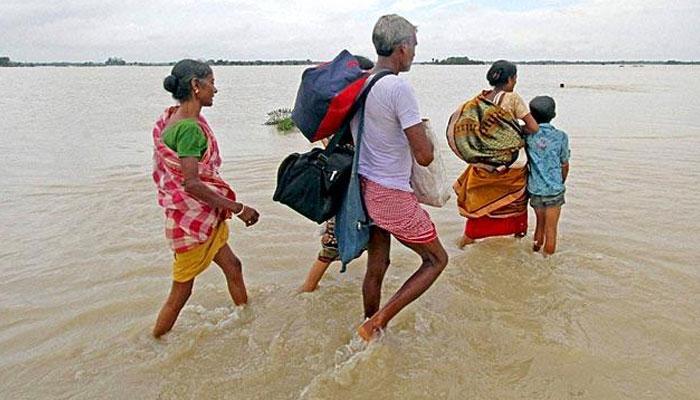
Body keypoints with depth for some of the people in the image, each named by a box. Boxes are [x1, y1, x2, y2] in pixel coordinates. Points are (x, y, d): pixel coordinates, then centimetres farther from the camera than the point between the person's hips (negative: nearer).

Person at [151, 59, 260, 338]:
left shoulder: (174, 117, 6)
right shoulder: (189, 128, -24)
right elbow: (191, 184, -29)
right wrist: (238, 209, -23)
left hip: (205, 215, 10)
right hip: (192, 218, -10)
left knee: (232, 267, 21)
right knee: (182, 290, 6)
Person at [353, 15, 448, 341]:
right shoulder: (399, 88, -20)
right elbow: (424, 156, -21)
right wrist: (426, 140, 2)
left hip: (364, 188, 8)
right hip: (392, 195, -8)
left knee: (376, 266, 20)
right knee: (436, 259, 11)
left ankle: (370, 332, 35)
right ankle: (377, 322, 6)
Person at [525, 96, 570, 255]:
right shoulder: (560, 136, -8)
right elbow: (565, 165, 3)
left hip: (535, 189, 2)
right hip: (554, 189, -2)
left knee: (540, 225, 21)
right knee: (551, 229, 8)